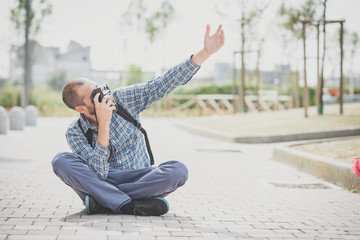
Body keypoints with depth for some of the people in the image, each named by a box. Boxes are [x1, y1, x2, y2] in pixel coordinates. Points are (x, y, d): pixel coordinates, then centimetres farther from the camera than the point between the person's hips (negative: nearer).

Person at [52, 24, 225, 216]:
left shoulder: (122, 99, -6)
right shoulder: (75, 133, -9)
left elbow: (164, 84, -12)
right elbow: (98, 174, -21)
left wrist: (205, 53, -21)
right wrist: (104, 125, -30)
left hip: (138, 179, 1)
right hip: (101, 183, -1)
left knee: (178, 170, -29)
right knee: (61, 161, -27)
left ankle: (102, 202, -27)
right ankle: (130, 206, -35)